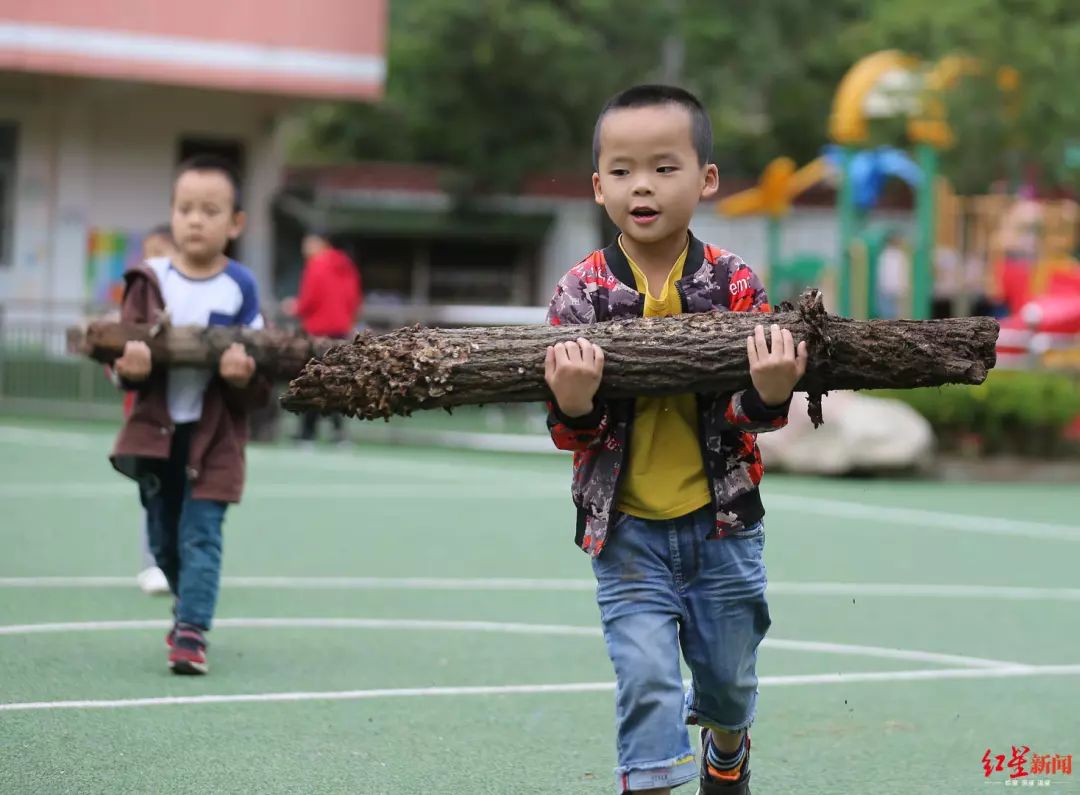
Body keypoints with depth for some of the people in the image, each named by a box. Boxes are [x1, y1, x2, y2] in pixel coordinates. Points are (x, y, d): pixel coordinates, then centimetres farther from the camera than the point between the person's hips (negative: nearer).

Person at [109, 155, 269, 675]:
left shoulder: (240, 288, -5)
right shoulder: (150, 282, -1)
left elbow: (261, 375, -2)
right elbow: (122, 347, -3)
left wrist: (246, 375, -24)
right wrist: (128, 365, -26)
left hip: (213, 437, -3)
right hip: (155, 431, 3)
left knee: (200, 536, -9)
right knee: (164, 539, 16)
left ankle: (191, 632, -10)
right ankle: (188, 604, 38)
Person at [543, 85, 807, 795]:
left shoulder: (733, 284, -6)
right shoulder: (583, 292, -8)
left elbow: (754, 417, -8)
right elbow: (569, 434, -8)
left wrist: (770, 394, -30)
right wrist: (573, 406, -30)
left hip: (722, 522, 2)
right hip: (627, 529, -1)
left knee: (729, 677, 18)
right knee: (647, 678, -12)